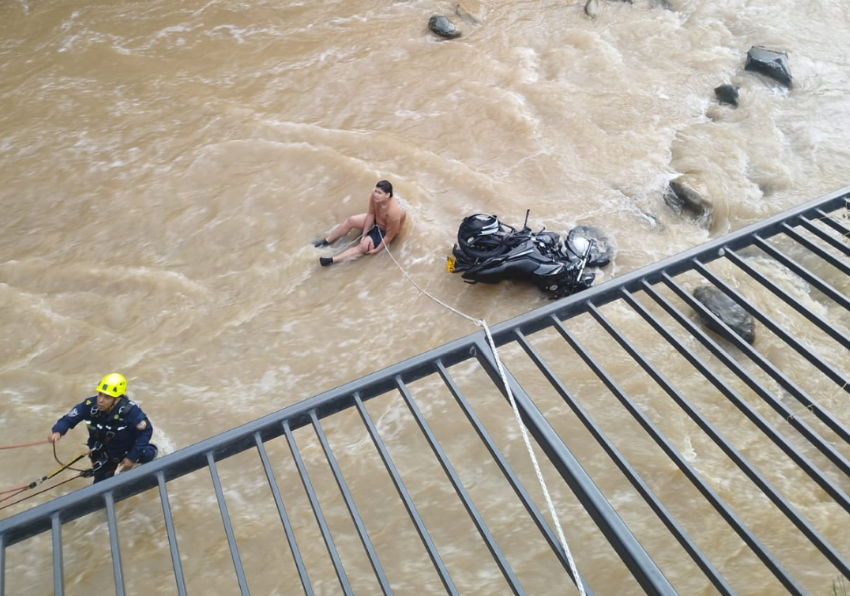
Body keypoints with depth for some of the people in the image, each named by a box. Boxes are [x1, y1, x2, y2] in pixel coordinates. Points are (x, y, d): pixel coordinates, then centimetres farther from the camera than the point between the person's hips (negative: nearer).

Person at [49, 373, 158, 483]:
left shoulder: (129, 411, -35)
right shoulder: (89, 405, -27)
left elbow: (146, 431, -26)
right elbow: (68, 419, -15)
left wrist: (132, 457, -26)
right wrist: (57, 431, -38)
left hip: (127, 450, -2)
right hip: (103, 453, 3)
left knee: (145, 454, -26)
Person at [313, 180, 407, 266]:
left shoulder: (393, 212, -43)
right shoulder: (375, 195, -27)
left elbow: (389, 236, -31)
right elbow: (371, 214, -13)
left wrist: (377, 250, -21)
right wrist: (364, 234, -13)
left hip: (385, 231, -6)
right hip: (376, 219, 6)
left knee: (364, 246, -22)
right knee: (351, 221, -8)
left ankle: (332, 260, -23)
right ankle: (326, 241, 7)